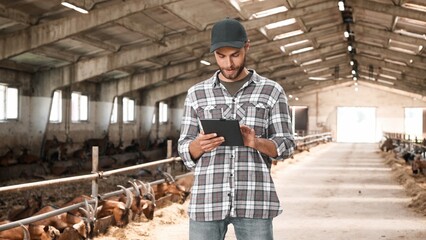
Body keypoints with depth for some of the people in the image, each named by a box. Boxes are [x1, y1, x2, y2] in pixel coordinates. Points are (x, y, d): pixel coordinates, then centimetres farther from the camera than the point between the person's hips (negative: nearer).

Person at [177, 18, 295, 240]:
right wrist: (200, 145, -15)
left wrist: (255, 142, -19)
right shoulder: (196, 94, 10)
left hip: (254, 199, -1)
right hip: (208, 199, 1)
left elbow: (285, 146, 3)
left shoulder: (272, 91, 6)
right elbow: (186, 152, 10)